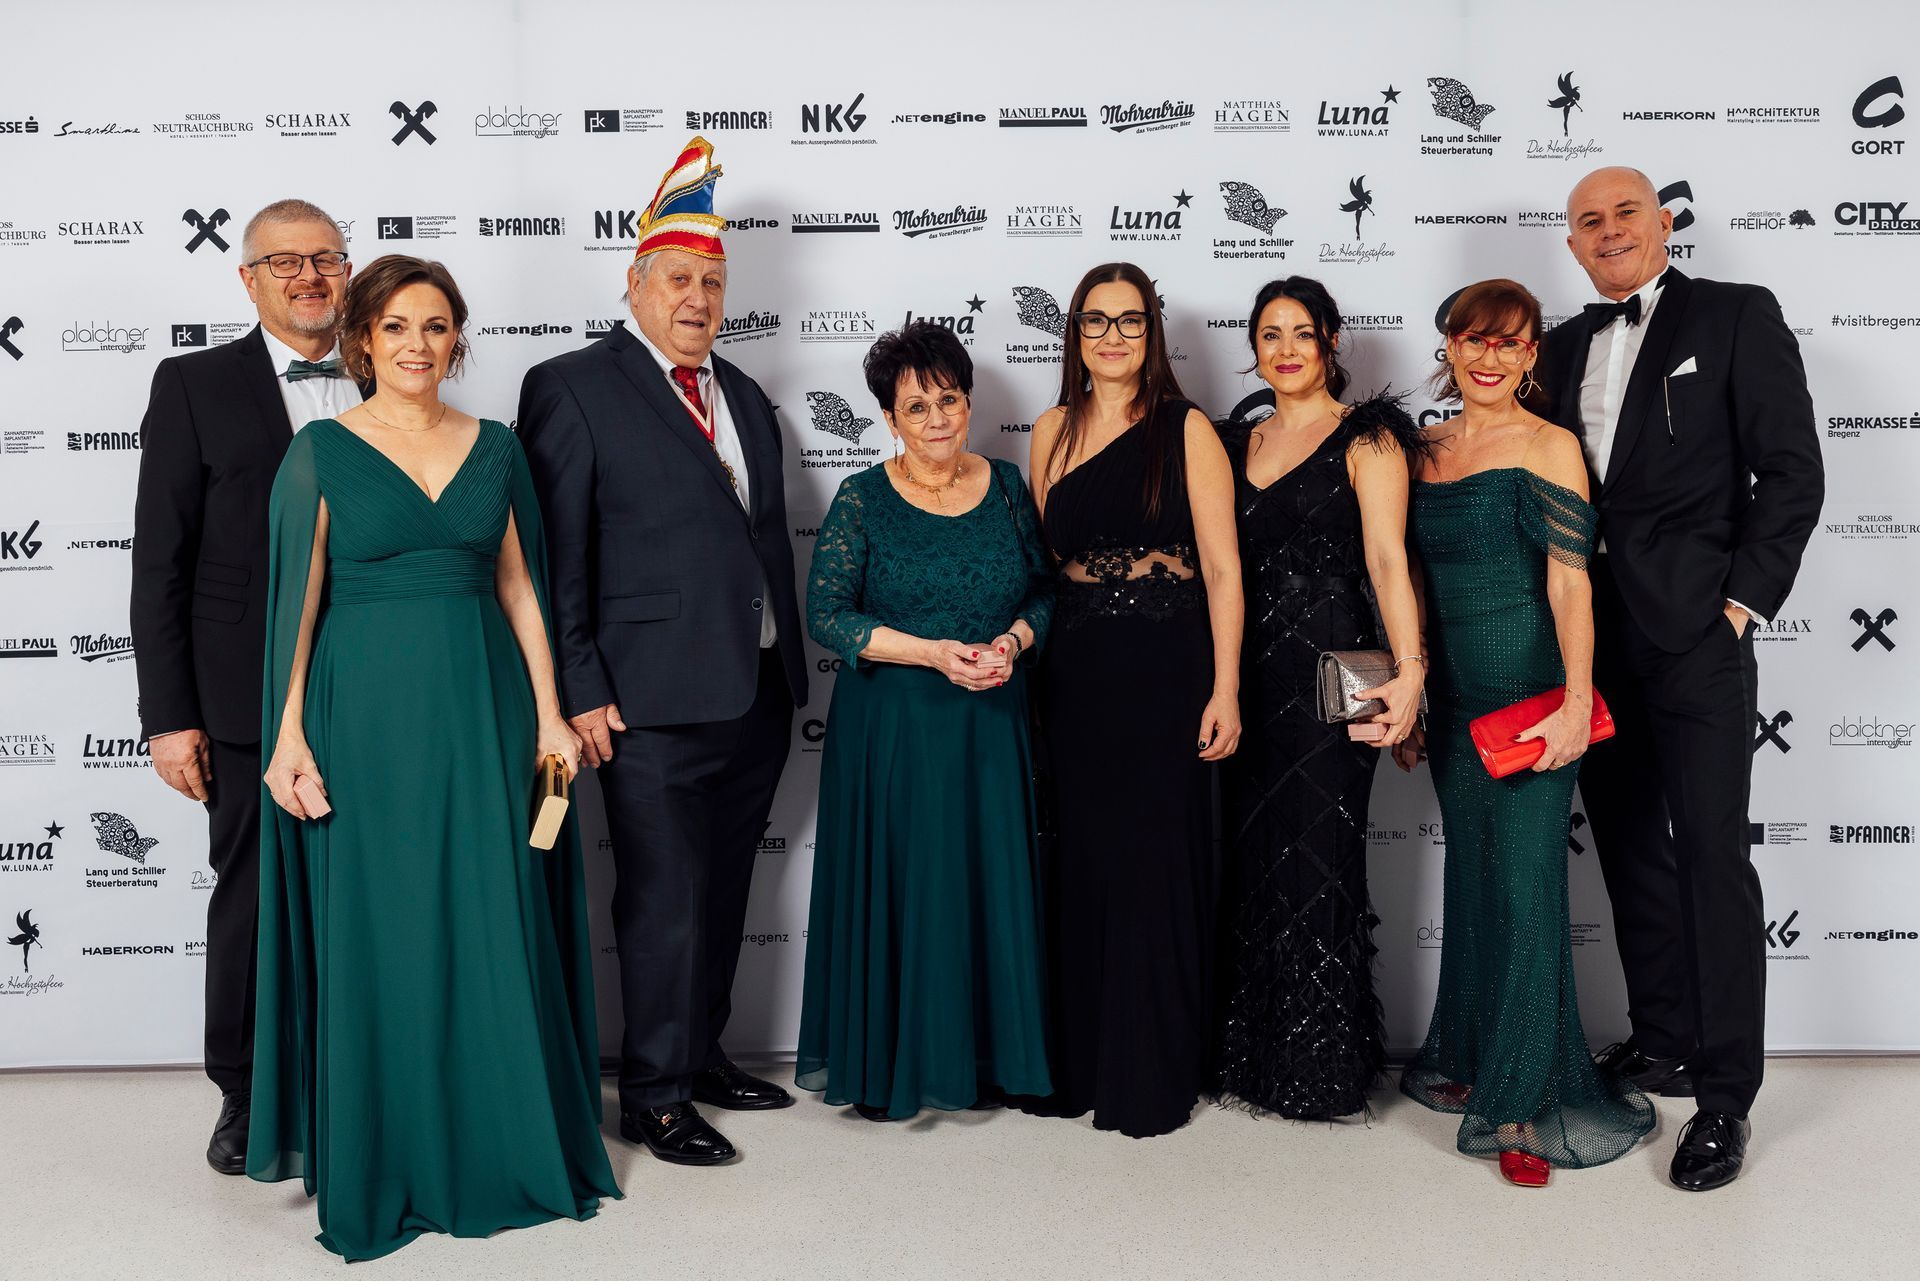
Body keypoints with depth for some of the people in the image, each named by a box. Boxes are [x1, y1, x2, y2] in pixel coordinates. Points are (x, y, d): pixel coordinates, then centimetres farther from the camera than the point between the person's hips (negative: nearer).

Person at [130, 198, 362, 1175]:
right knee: (253, 901, 8)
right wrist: (169, 715, -6)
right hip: (251, 701, -2)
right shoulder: (195, 386, 2)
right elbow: (160, 563, -1)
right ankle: (247, 1096, 26)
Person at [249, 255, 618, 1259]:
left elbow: (520, 587, 9)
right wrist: (289, 737, -8)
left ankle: (506, 1149, 21)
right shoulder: (321, 452, 0)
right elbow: (298, 601, -2)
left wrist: (548, 715, 4)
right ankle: (383, 1171, 20)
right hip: (367, 713, -2)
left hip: (482, 707, 3)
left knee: (495, 926, 6)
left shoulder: (494, 448, 8)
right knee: (377, 932, 4)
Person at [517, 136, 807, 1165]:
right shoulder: (571, 388, -4)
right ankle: (654, 1095, 14)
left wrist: (788, 673, 15)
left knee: (722, 894, 16)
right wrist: (580, 693, -13)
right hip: (652, 703, -7)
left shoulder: (744, 397, 16)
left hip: (755, 695, 7)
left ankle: (701, 1053, 32)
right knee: (663, 903, -1)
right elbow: (554, 556, -9)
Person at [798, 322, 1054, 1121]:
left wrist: (1014, 641, -10)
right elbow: (826, 614, -8)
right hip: (891, 728, -3)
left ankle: (980, 1059, 22)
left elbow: (1047, 589, 11)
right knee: (895, 887, 2)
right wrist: (931, 652, -17)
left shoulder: (1006, 487, 7)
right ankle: (881, 1069, 17)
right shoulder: (862, 500, -3)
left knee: (990, 886, 6)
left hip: (992, 725, 3)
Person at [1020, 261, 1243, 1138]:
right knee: (1080, 863, 9)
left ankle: (1153, 1078, 16)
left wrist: (1224, 688, -12)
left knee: (1155, 867, 1)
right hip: (1076, 670, 4)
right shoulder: (1053, 432, 11)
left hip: (1165, 669, -4)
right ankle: (1079, 1065, 23)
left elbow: (1221, 567, -6)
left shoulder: (1186, 430, -2)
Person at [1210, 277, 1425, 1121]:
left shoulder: (1367, 440, -1)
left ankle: (1322, 1065, 13)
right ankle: (1252, 1053, 21)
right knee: (1247, 856, 7)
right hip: (1247, 673, 5)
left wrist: (1410, 670, -26)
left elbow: (1386, 560, -13)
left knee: (1314, 856, -2)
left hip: (1328, 669, -5)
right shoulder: (1237, 440, 15)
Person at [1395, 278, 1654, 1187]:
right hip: (1456, 701, 5)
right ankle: (1470, 1062, 30)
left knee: (1525, 885, -2)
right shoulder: (1426, 449, 11)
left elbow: (1569, 580, -12)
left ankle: (1526, 1099, 10)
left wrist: (1576, 703, -20)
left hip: (1530, 695, -5)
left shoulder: (1549, 446, -5)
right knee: (1470, 877, 14)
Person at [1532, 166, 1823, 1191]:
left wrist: (1745, 601, -11)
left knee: (1711, 854, -4)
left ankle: (1724, 1093, 5)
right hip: (1595, 636, 6)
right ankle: (1662, 1041, 27)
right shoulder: (1566, 346, 15)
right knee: (1627, 845, 13)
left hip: (1695, 633, -5)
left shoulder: (1738, 316, 0)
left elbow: (1793, 470, -4)